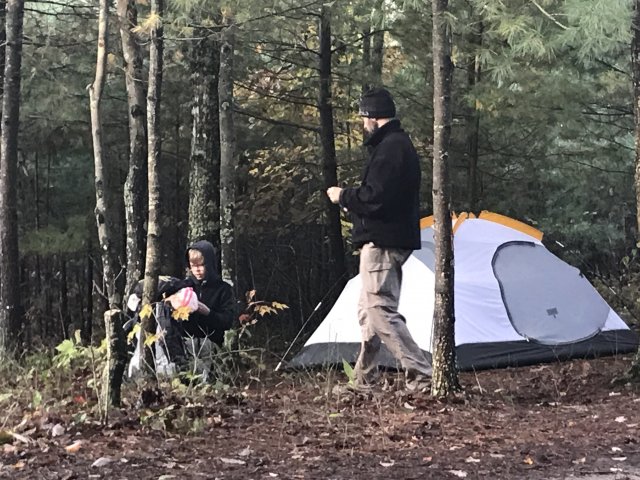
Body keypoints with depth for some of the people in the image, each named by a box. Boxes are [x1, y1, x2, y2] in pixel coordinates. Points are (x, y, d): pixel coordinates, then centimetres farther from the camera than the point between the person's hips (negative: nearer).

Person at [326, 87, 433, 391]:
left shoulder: (389, 148, -17)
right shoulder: (400, 144, 18)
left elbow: (374, 197, -25)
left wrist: (343, 196, -8)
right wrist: (352, 200, 14)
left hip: (382, 242, -11)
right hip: (393, 238, 11)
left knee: (381, 312, -12)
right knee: (368, 310, 18)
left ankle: (422, 378, -15)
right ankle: (364, 378, 27)